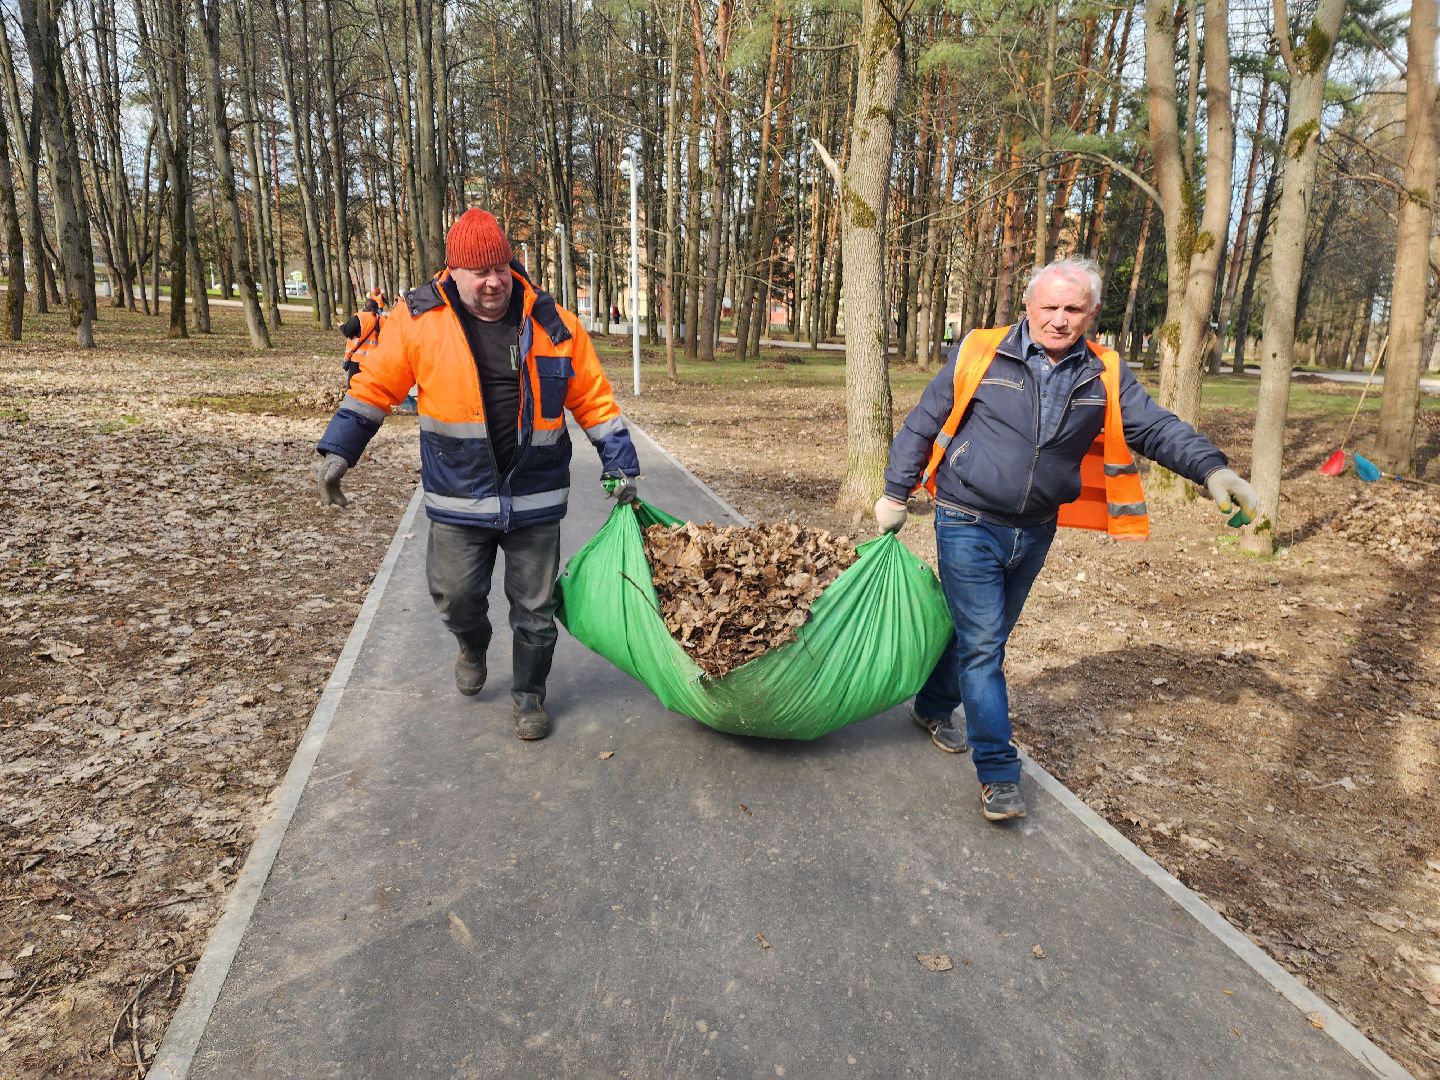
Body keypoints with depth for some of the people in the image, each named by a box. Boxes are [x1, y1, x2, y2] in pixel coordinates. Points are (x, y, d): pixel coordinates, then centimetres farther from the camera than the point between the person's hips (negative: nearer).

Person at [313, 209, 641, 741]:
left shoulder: (553, 323, -1)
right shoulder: (418, 318, -3)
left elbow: (593, 399, 3)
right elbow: (375, 387, 3)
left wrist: (619, 465, 0)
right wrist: (337, 451, -1)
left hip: (535, 496, 0)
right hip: (458, 495, 0)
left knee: (535, 607, 8)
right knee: (455, 594, 3)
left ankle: (530, 693, 30)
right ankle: (473, 646, 39)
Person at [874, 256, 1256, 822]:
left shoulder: (1105, 376, 1)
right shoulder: (978, 354, -10)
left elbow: (1158, 427, -3)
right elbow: (921, 426, -3)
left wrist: (1212, 469, -21)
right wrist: (895, 495, 0)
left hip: (1035, 533, 5)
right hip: (968, 526, -4)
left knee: (986, 635, 18)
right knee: (982, 643, -4)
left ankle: (934, 707, 43)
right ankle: (998, 771, 6)